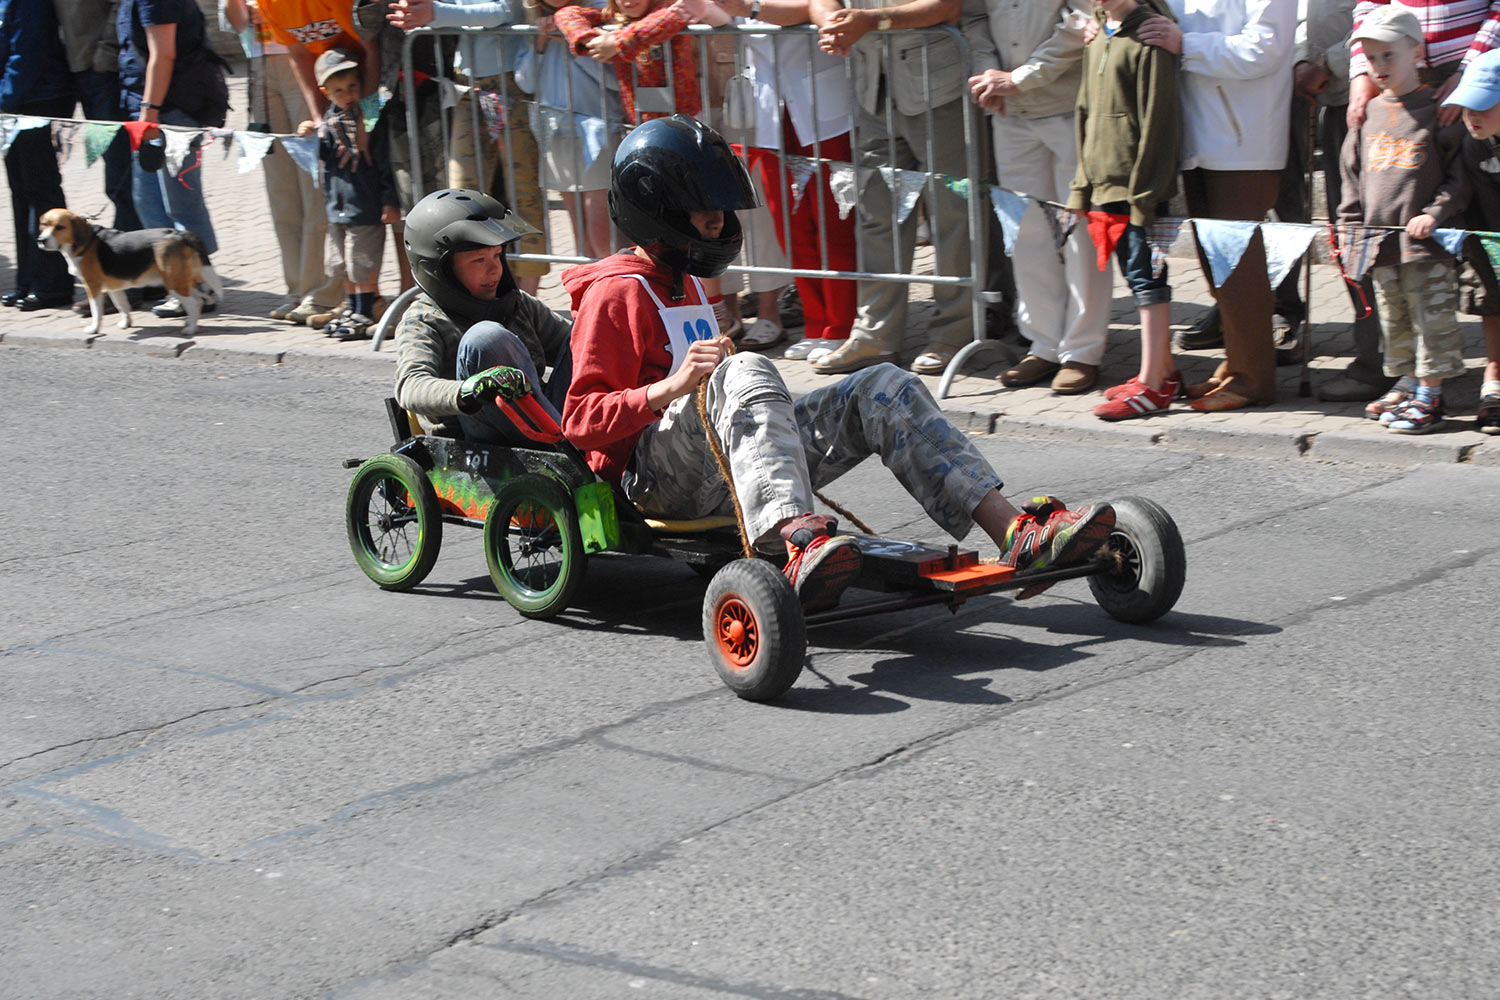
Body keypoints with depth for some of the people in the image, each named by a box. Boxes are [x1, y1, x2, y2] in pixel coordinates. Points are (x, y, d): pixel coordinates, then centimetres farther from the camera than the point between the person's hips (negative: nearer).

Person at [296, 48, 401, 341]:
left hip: (367, 207, -7)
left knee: (363, 264, -3)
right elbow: (323, 156, 14)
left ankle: (364, 315, 5)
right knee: (343, 265, 15)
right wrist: (310, 138, -5)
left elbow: (386, 163, -10)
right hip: (338, 206, 7)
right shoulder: (330, 120, 7)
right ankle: (353, 311, 27)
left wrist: (390, 201, -13)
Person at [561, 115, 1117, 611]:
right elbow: (582, 422, -14)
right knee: (747, 371, -37)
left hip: (725, 472, 9)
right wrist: (672, 386, -26)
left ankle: (1016, 534, -21)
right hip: (656, 476, -9)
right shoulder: (615, 293, -3)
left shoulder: (684, 284, 27)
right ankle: (799, 547, -64)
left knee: (884, 389, -4)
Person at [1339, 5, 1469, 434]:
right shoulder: (1370, 114, 10)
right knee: (1395, 322, 13)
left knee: (1432, 318, -2)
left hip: (1426, 241, -5)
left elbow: (1458, 178, -3)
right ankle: (1409, 382, 26)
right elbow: (1353, 176, 16)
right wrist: (1351, 226, 10)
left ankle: (1429, 395, 6)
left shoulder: (1436, 110, -5)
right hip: (1380, 241, 5)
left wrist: (1435, 213, -15)